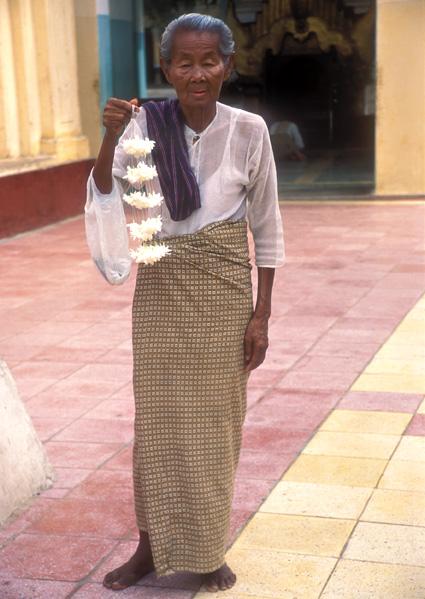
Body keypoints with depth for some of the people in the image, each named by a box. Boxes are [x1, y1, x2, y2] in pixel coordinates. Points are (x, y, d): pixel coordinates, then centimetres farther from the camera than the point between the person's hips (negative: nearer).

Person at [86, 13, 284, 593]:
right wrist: (110, 136, -26)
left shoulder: (249, 131, -5)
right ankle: (150, 546, 24)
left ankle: (208, 550, 26)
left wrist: (261, 315, -2)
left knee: (216, 423, 8)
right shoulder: (146, 124, -3)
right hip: (160, 289, 1)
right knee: (156, 420, 6)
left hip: (225, 290, 0)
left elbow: (266, 228, 0)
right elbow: (103, 199, -10)